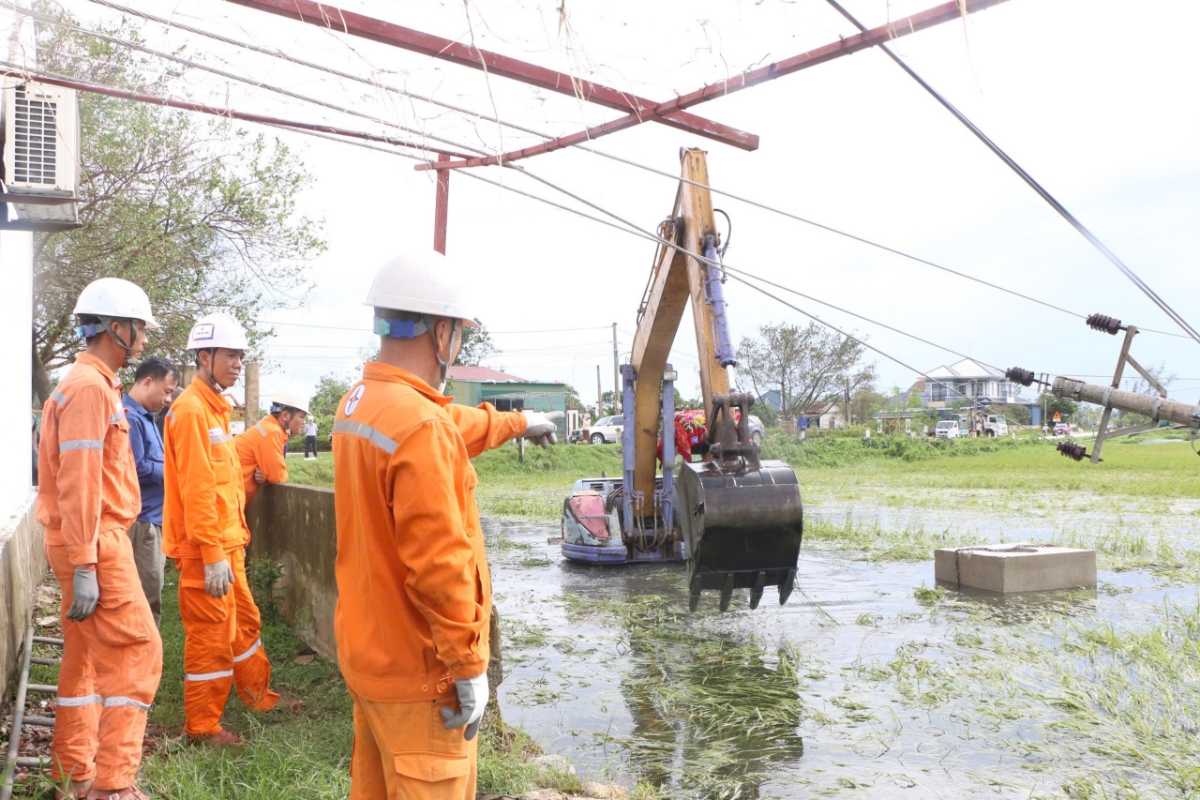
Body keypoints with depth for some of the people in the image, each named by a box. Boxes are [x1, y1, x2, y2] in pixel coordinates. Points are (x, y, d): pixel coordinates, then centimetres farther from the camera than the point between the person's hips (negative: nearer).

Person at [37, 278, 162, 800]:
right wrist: (84, 566, -21)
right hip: (96, 543, -10)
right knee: (137, 651, -8)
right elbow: (78, 484, -20)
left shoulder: (90, 384, 17)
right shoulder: (90, 388, -14)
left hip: (91, 542, 10)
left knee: (87, 655, 15)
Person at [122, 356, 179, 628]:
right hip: (141, 521, -10)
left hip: (151, 519, 10)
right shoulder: (130, 417, -16)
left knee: (146, 600, 15)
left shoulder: (145, 416, 16)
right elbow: (136, 470, -23)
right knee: (147, 604, -5)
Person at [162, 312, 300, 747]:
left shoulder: (214, 407, 15)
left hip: (226, 542, 10)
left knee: (244, 621, 20)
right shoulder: (191, 409, -16)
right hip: (206, 548, -10)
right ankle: (202, 726, 13)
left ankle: (260, 695, 35)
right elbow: (196, 489, -21)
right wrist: (213, 554, -22)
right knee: (210, 634, 0)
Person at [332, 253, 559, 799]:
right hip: (417, 671, -9)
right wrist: (468, 665, -17)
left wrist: (516, 422, 38)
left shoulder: (356, 404, 5)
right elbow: (439, 564, -26)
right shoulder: (421, 426, -25)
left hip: (365, 652, 9)